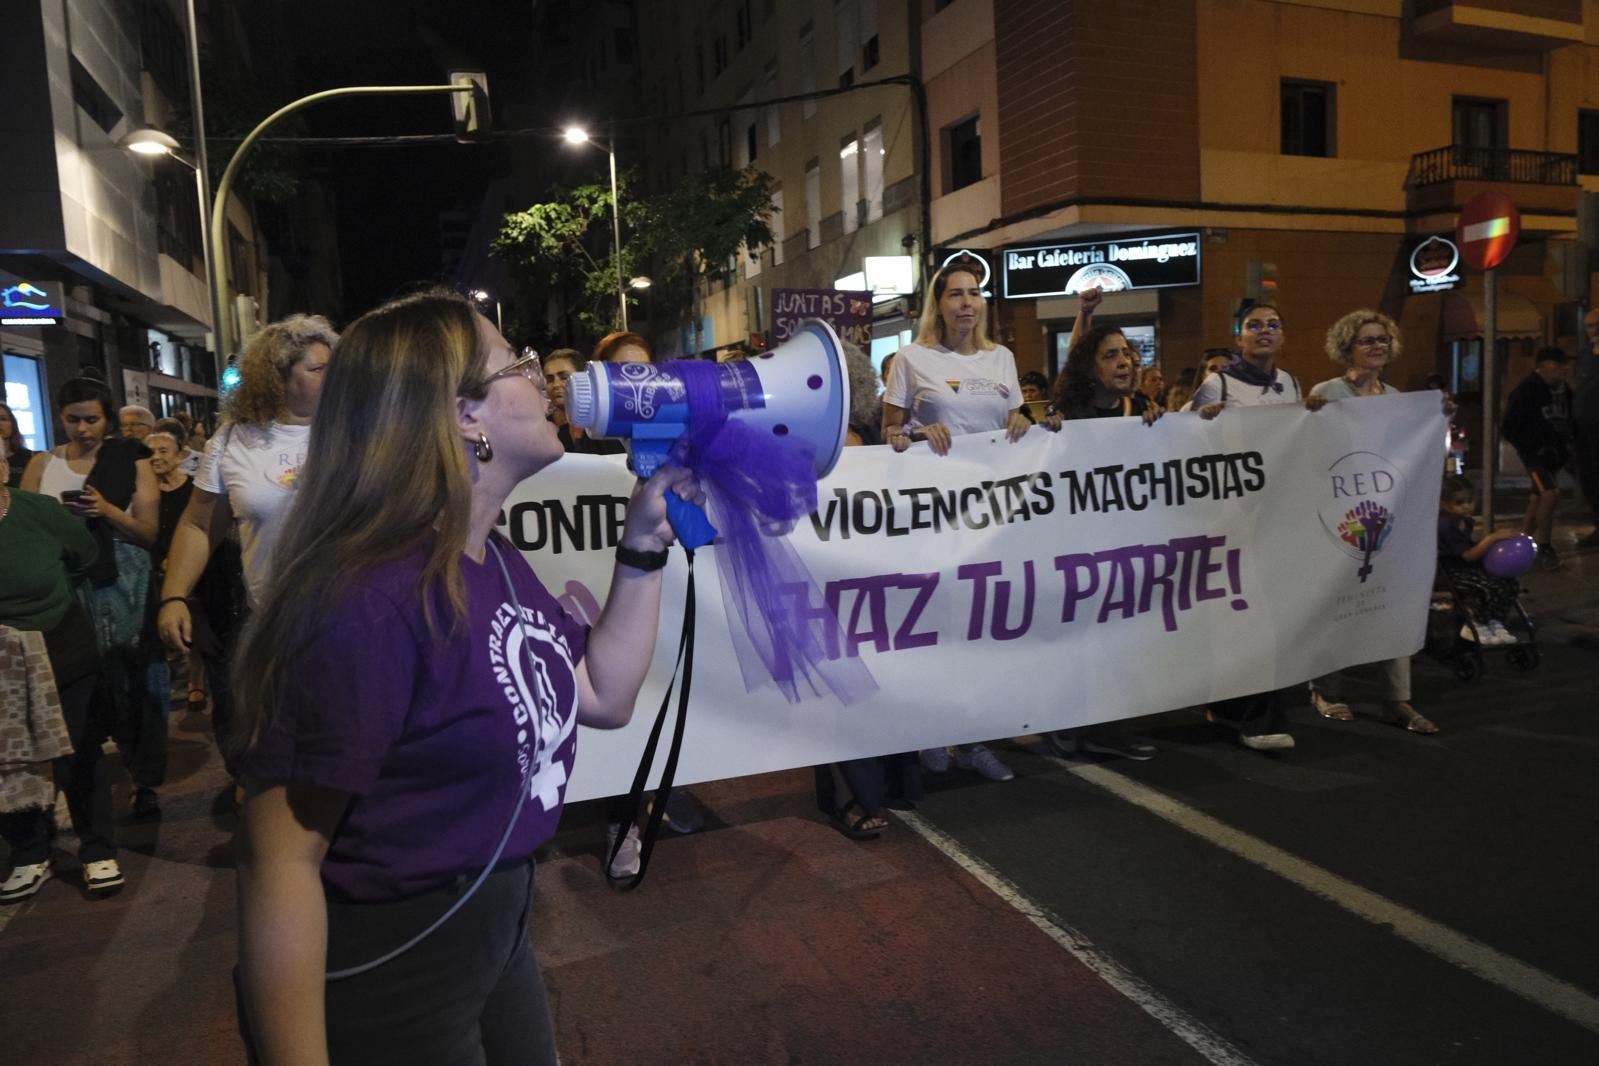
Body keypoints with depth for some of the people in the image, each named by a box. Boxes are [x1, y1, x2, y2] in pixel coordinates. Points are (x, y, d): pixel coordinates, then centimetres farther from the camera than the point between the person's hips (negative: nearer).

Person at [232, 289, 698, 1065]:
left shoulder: (498, 564, 1)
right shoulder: (370, 600, -28)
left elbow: (605, 697, 7)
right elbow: (281, 860, -28)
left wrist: (646, 542, 0)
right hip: (380, 984, -8)